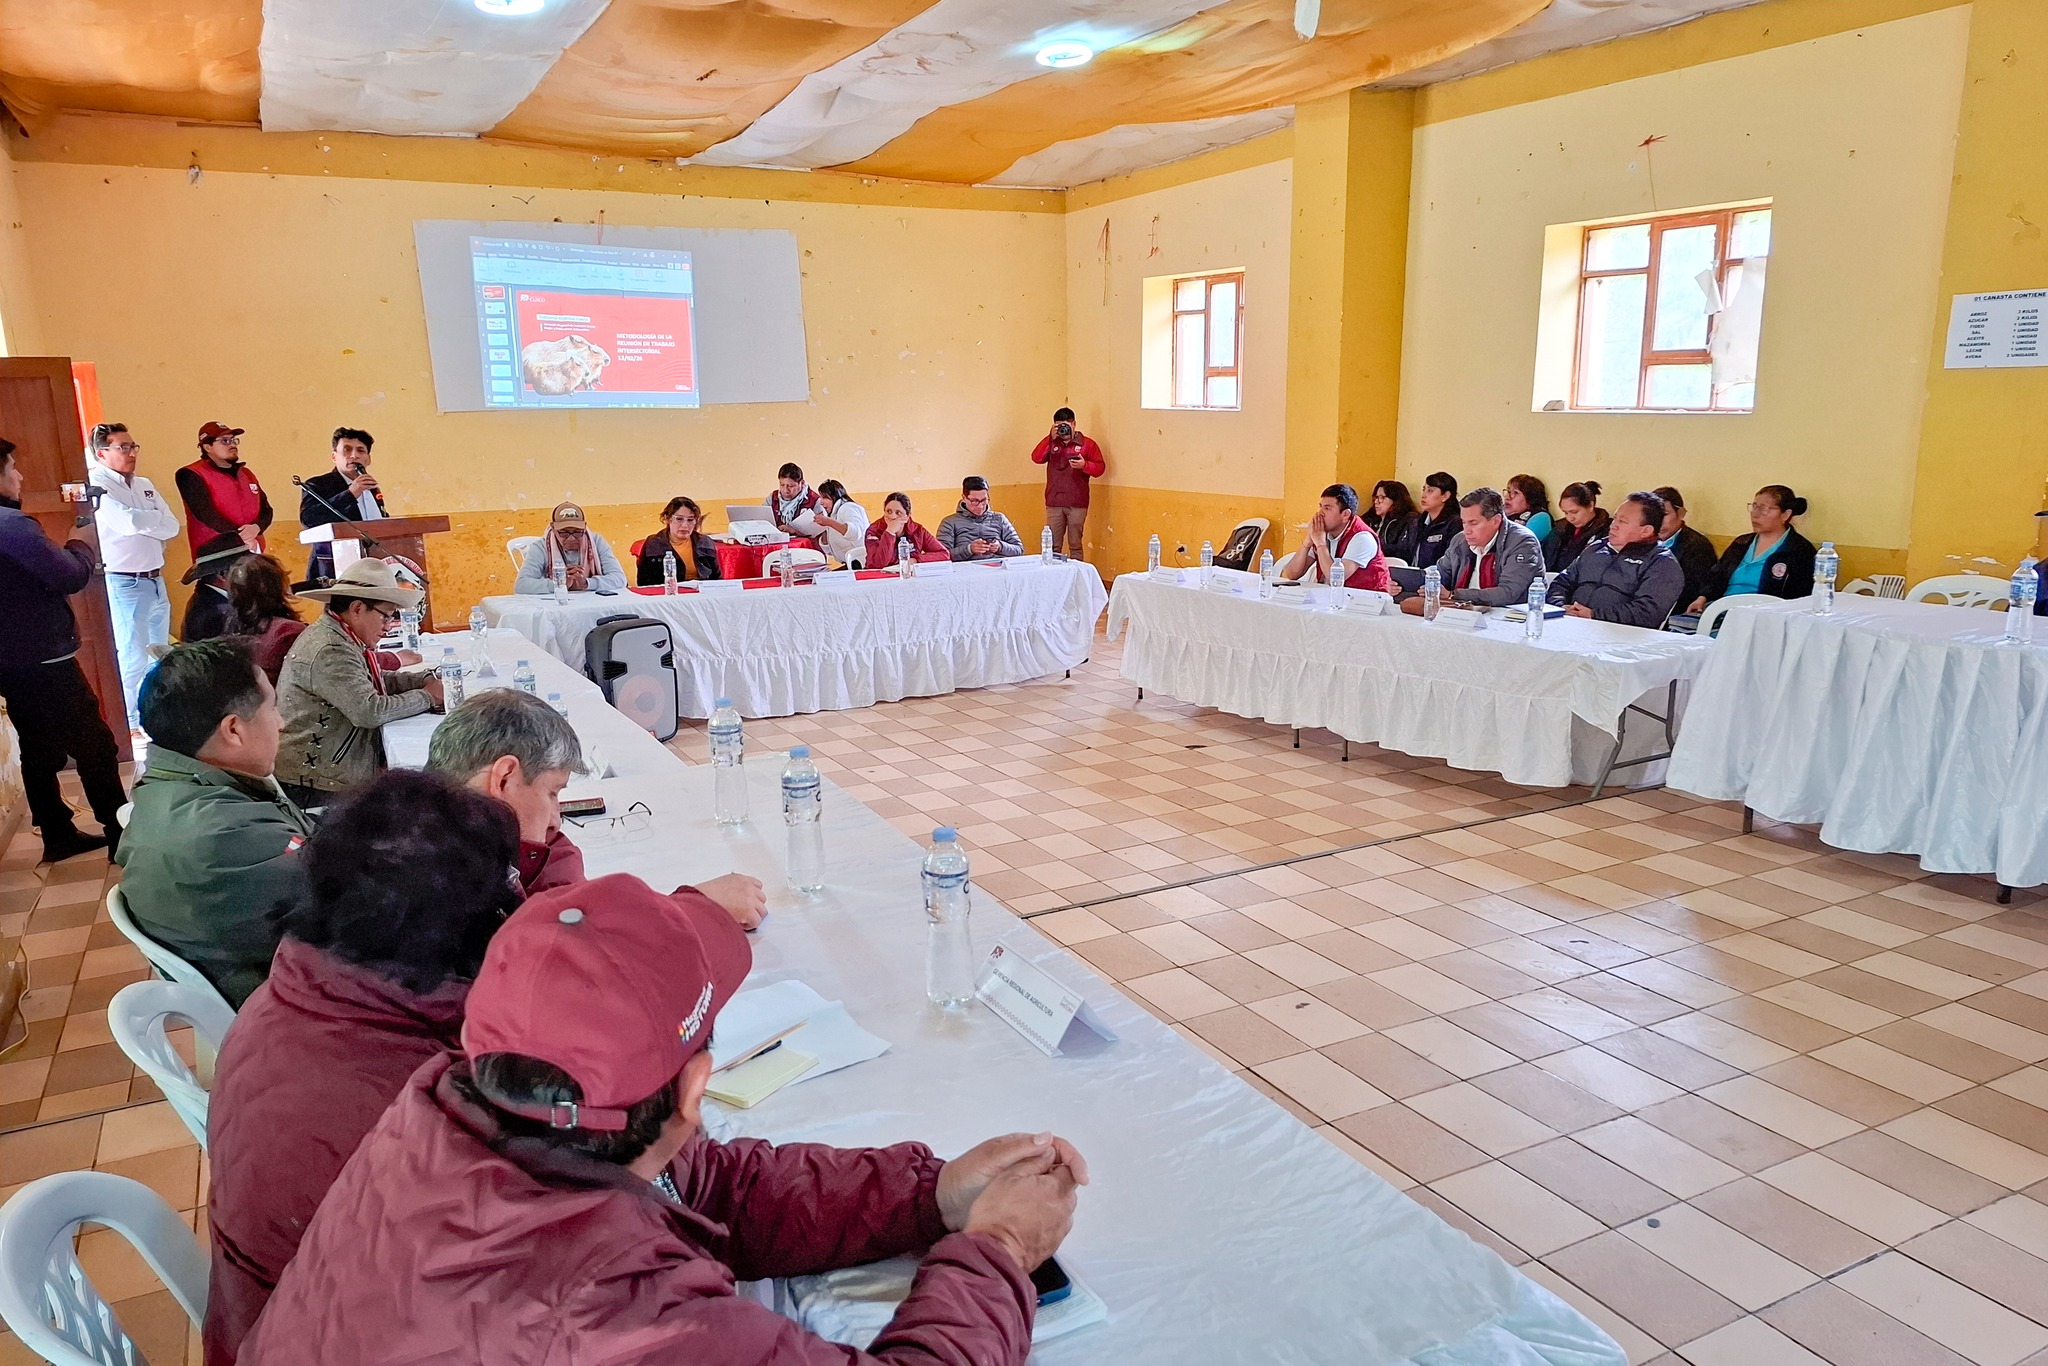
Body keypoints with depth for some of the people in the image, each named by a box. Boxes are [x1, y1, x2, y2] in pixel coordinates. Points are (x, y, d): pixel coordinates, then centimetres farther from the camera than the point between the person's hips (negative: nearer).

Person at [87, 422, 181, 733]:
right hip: (124, 584, -8)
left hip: (156, 580, 8)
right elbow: (129, 522, -23)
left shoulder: (144, 486, 14)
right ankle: (135, 726, 3)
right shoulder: (98, 486, -9)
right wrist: (155, 518, -4)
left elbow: (172, 527, 5)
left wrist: (140, 521, -10)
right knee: (134, 660, -5)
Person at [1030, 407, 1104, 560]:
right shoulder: (1051, 443, 11)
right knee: (1053, 546, 3)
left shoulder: (1087, 443, 5)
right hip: (1054, 503, 2)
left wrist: (1085, 465, -18)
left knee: (1075, 545, 1)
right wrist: (1050, 438, -11)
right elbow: (1036, 458, -5)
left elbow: (1100, 468, 1)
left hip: (1077, 504, -2)